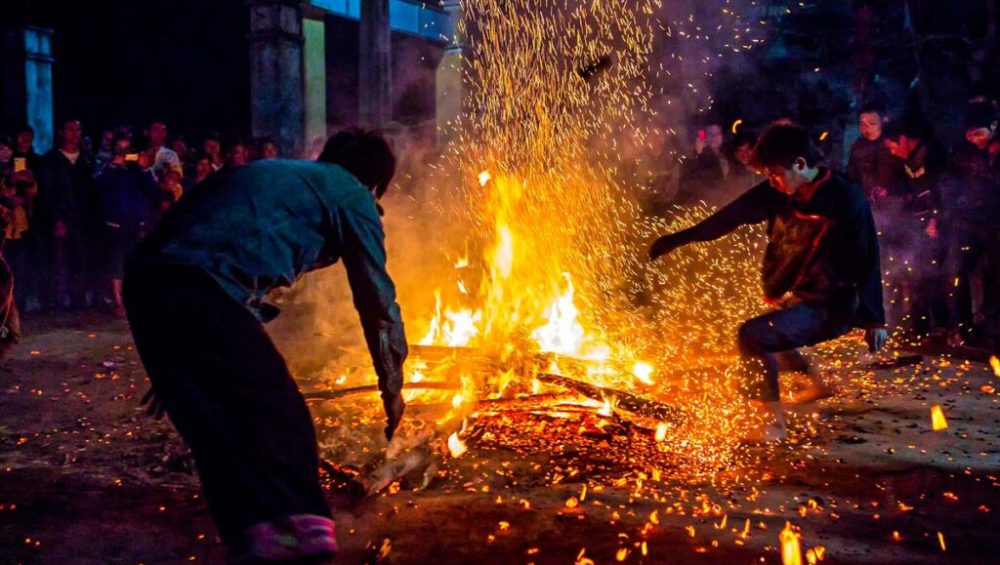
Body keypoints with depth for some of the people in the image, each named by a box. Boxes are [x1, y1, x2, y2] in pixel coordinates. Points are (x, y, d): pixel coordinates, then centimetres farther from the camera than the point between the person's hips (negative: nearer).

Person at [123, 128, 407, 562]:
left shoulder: (275, 174, 33)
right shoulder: (351, 196, 12)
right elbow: (378, 301, 12)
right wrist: (392, 390, 25)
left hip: (146, 279, 9)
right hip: (203, 293, -8)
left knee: (223, 428, 15)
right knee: (279, 423, 0)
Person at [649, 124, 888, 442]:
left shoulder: (847, 200, -21)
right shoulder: (778, 192, -4)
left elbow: (867, 262, -17)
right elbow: (732, 215, 0)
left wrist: (874, 321, -15)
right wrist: (678, 238, -1)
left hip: (830, 308, -8)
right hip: (795, 298, 8)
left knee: (752, 335, -23)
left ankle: (773, 425, -13)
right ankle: (816, 384, 49)